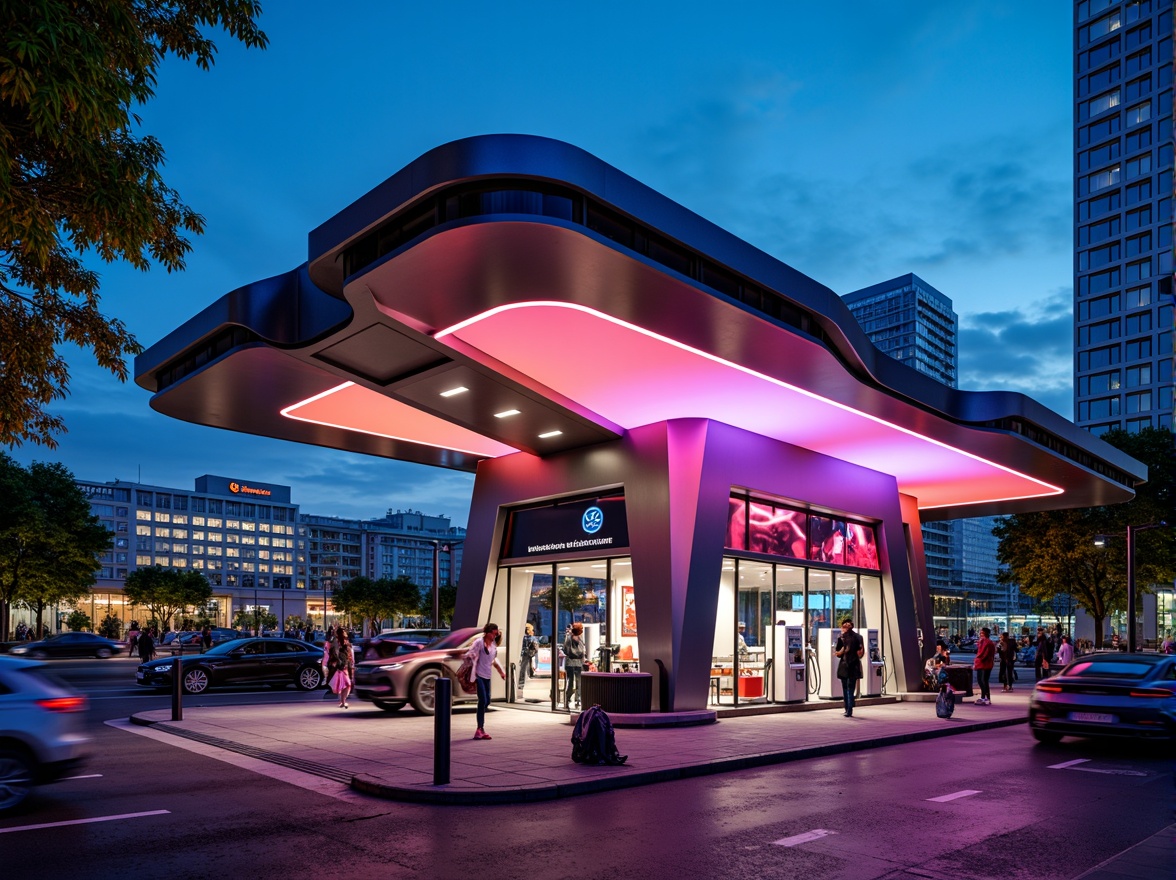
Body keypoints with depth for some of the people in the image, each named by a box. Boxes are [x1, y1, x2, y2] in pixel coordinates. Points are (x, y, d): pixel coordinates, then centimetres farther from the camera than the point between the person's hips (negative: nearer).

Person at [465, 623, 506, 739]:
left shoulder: (494, 644, 12)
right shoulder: (479, 642, -9)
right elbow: (469, 654, -13)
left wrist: (501, 670, 25)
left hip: (487, 676, 7)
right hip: (479, 675, -7)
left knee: (487, 701, 9)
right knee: (483, 700, -14)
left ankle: (481, 728, 20)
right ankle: (480, 729, -9)